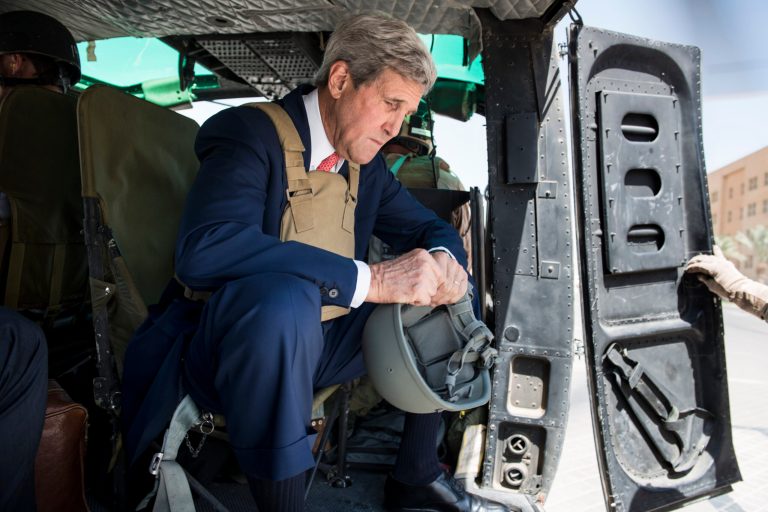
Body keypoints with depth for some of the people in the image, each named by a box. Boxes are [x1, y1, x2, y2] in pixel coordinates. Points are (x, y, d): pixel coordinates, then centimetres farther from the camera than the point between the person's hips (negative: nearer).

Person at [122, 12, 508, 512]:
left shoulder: (366, 163, 5)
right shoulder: (251, 132, -16)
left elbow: (430, 228, 15)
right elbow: (203, 249, -33)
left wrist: (444, 262, -11)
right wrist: (369, 279, -35)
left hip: (323, 341, 7)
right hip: (232, 348, -7)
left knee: (451, 296, 2)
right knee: (284, 295, -38)